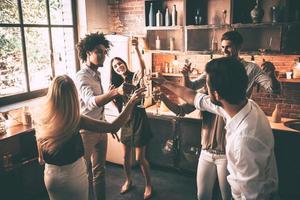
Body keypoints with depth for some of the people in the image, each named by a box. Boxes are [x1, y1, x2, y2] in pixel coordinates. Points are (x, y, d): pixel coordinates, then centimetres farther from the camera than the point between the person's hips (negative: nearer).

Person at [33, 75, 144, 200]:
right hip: (74, 176, -4)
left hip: (50, 175, 5)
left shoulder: (40, 115, -13)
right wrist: (132, 102, -21)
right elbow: (113, 127, -25)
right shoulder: (76, 120, -26)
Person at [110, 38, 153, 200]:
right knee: (126, 157, 15)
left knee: (140, 158, 2)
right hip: (126, 120, 6)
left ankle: (148, 185, 24)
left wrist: (136, 48, -45)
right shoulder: (118, 84, 7)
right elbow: (118, 106, 14)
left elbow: (142, 67, -35)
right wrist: (112, 97, -2)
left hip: (138, 119, -5)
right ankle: (128, 181, 40)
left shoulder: (135, 77, -10)